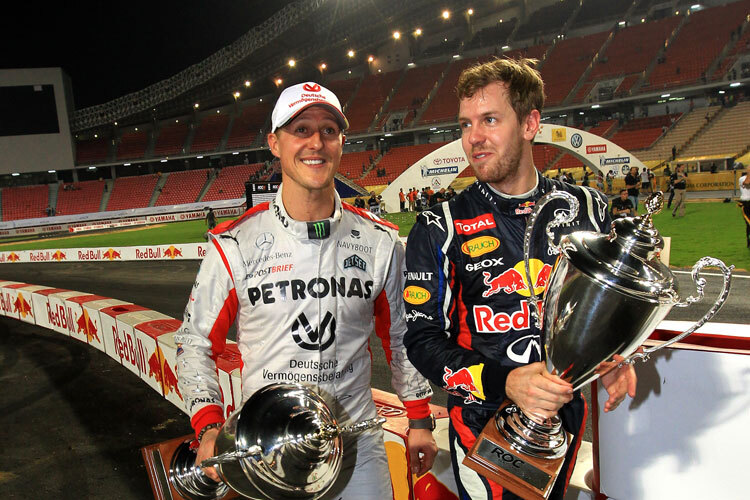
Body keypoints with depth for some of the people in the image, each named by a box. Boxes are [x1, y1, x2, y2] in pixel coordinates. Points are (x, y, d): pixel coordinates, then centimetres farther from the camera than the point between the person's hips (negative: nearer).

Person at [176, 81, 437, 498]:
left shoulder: (380, 242, -3)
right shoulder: (234, 246, -9)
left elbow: (400, 337, 7)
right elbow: (196, 343, -1)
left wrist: (419, 420, 9)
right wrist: (209, 428, -12)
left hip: (357, 448, 2)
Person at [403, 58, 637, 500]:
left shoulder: (588, 209, -4)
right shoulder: (440, 229, -13)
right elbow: (423, 338, -14)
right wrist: (504, 382, -28)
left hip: (566, 412, 4)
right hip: (483, 421, -3)